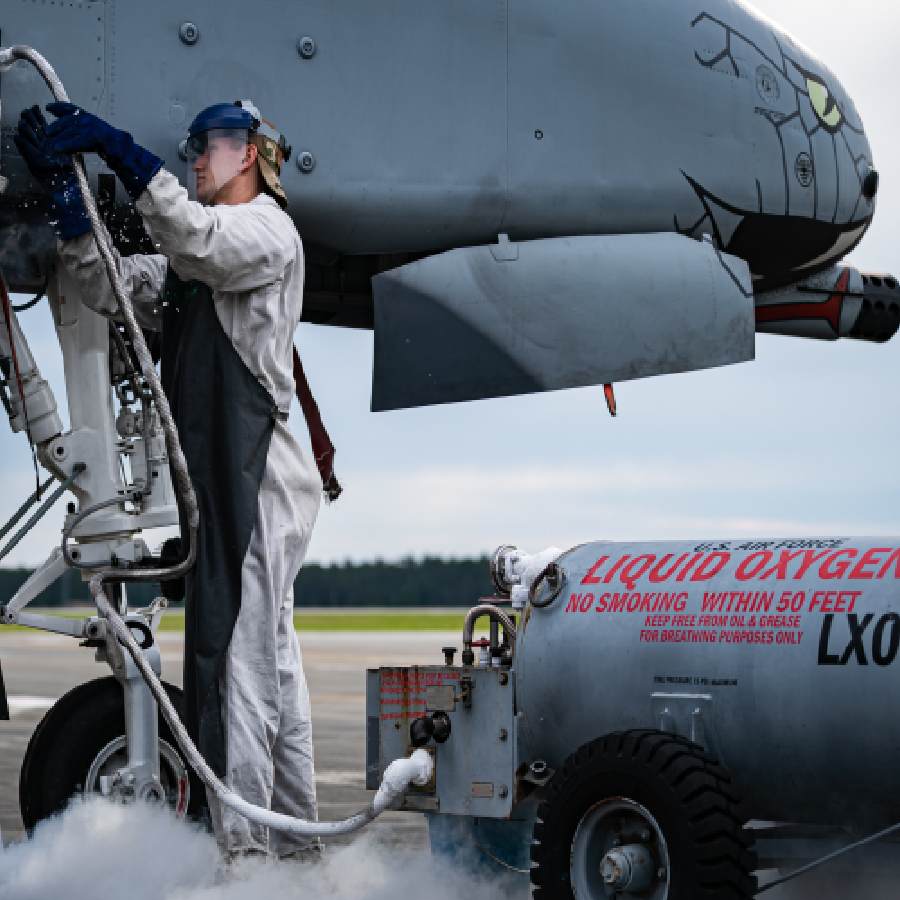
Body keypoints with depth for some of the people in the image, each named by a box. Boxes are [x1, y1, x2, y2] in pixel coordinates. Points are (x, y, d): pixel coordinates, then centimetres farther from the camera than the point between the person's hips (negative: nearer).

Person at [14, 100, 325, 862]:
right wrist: (63, 192, 2)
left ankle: (241, 846, -18)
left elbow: (198, 240, -23)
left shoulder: (269, 231, -2)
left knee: (238, 654, -15)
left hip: (254, 468, -9)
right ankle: (293, 842, 19)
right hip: (211, 472, 9)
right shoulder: (189, 258, 25)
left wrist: (117, 149, -27)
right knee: (272, 656, 12)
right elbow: (112, 288, 12)